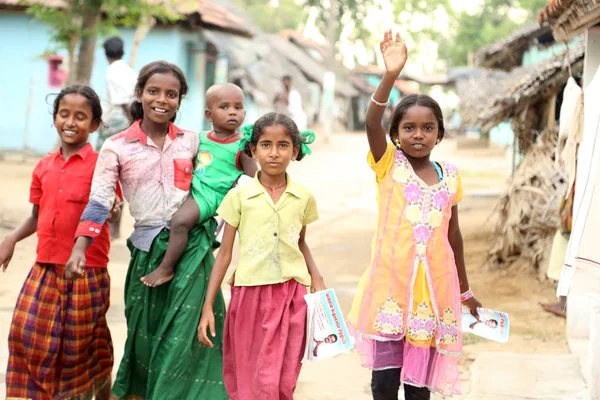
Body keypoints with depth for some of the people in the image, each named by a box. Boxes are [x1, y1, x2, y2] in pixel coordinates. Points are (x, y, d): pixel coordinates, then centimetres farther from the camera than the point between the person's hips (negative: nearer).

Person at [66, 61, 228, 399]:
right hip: (149, 248, -1)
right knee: (149, 335, 9)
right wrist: (79, 248, -18)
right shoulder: (117, 147, -2)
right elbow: (99, 202, -7)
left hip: (193, 245, 1)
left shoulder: (191, 141, 6)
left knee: (185, 335, -2)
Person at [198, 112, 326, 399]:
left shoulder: (303, 197, 2)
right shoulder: (239, 196, -4)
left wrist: (316, 276, 0)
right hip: (250, 293, -1)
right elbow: (224, 253, 0)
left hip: (292, 294, 1)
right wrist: (208, 306, -3)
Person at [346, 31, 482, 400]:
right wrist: (391, 75, -35)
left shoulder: (450, 176, 5)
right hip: (391, 283, -2)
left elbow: (454, 234, 14)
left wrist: (465, 289, 19)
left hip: (433, 286, 3)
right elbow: (372, 124, -22)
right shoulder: (389, 165, -3)